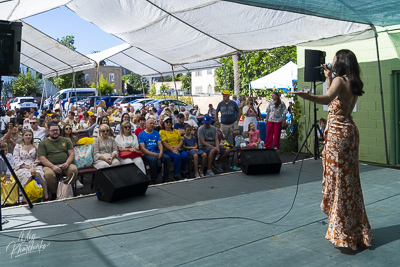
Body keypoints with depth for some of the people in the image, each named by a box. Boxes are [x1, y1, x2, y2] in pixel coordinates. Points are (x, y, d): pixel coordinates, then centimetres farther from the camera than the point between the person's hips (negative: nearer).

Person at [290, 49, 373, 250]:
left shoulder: (339, 80, -11)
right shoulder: (353, 83, 14)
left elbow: (327, 99, -32)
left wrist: (308, 96, -49)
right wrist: (328, 78, 27)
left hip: (337, 131, -9)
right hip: (350, 130, 9)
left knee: (337, 178, -4)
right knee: (349, 178, 13)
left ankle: (342, 232, 2)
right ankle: (356, 230, 23)